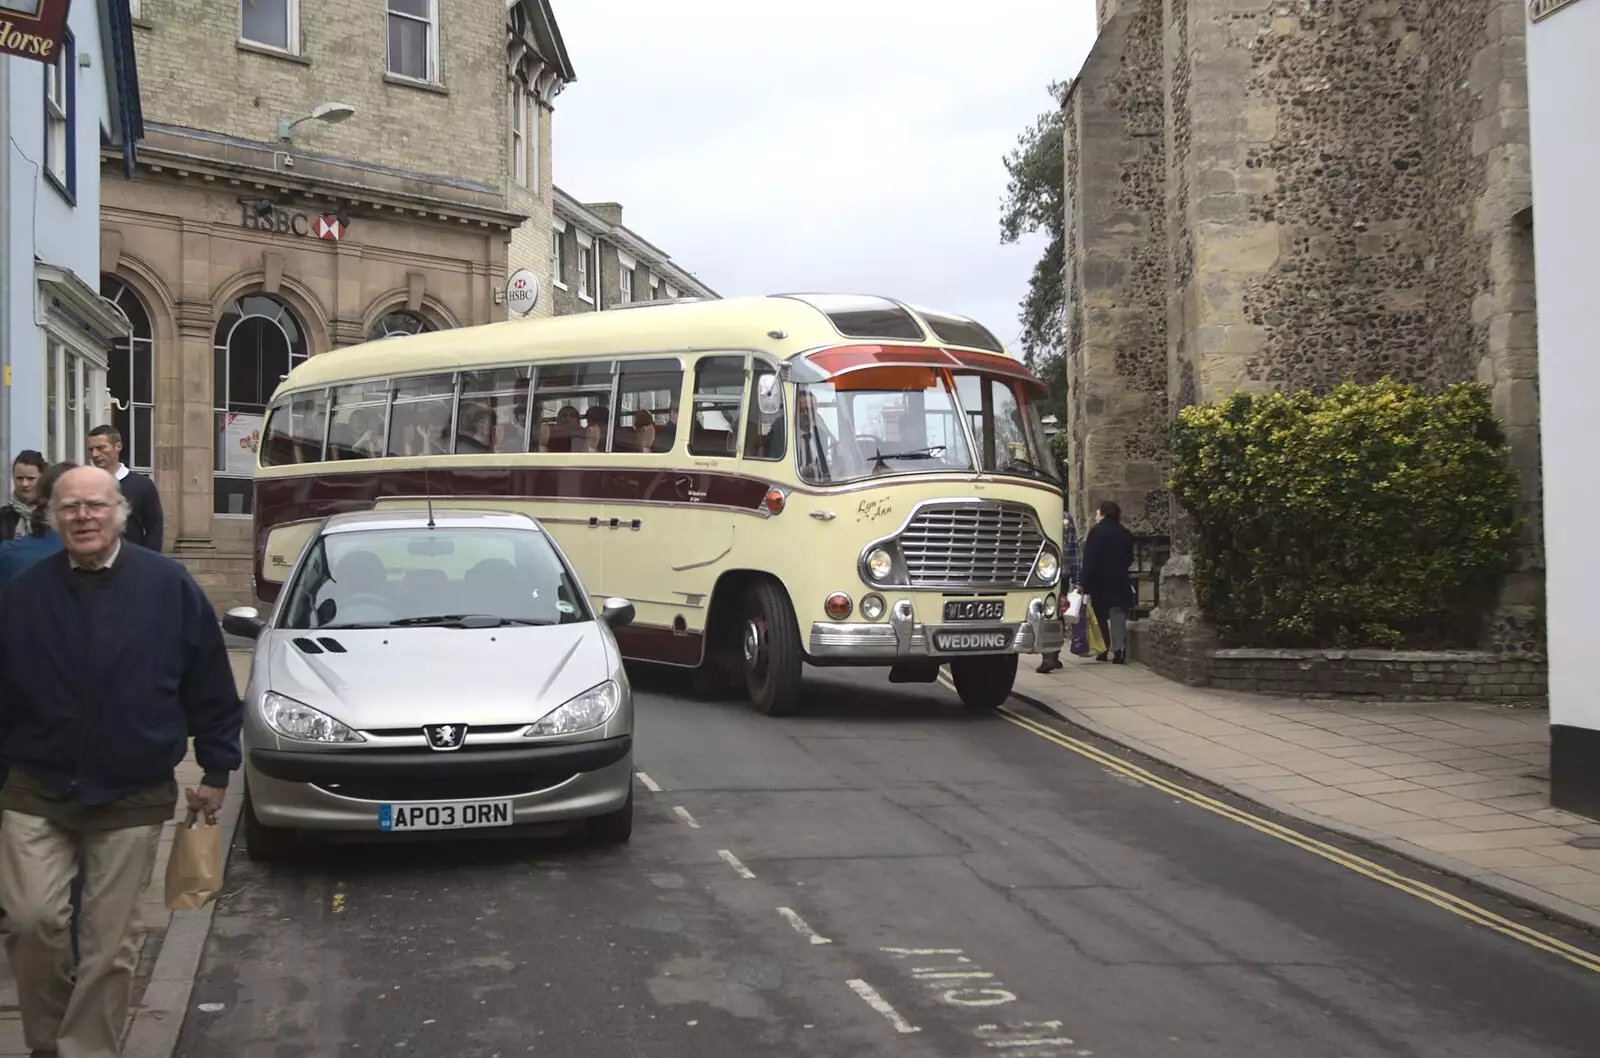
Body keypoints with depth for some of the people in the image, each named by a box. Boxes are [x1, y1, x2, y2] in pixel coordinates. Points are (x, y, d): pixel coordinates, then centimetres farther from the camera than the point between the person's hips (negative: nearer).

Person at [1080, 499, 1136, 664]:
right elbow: (1129, 559, 14)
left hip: (1100, 582, -3)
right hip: (1120, 583, 3)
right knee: (1118, 616, 0)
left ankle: (1103, 650, 13)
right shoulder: (1125, 534, 7)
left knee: (1101, 617, 10)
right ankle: (1119, 651, -12)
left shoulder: (1096, 532, -8)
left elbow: (1089, 561, -12)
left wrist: (1086, 585, -12)